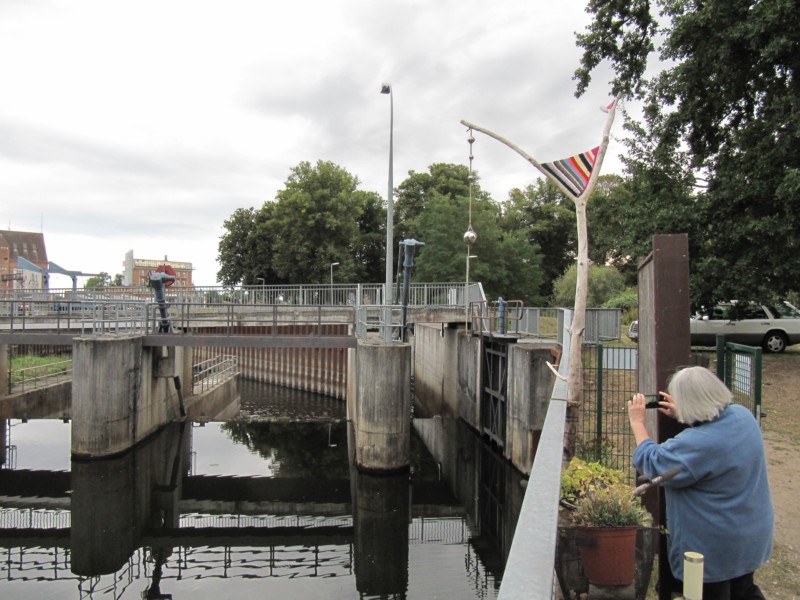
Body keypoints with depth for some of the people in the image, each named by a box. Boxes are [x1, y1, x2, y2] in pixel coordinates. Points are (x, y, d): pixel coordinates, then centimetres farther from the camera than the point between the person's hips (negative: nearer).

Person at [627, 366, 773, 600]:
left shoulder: (695, 444, -35)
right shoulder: (743, 415, -10)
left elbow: (649, 462, -20)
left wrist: (637, 422, -10)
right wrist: (682, 416, 10)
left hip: (715, 548, -7)